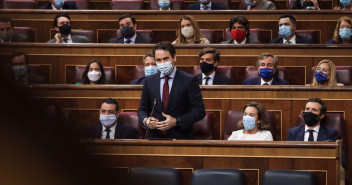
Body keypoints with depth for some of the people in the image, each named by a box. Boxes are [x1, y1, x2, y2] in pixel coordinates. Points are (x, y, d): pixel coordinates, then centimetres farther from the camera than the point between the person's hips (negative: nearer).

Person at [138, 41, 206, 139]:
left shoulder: (189, 80, -3)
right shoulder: (149, 81, 10)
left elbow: (199, 111, -5)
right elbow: (142, 109, 15)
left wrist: (176, 122, -16)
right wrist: (145, 120, -8)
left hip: (180, 136, -3)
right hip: (155, 136, 3)